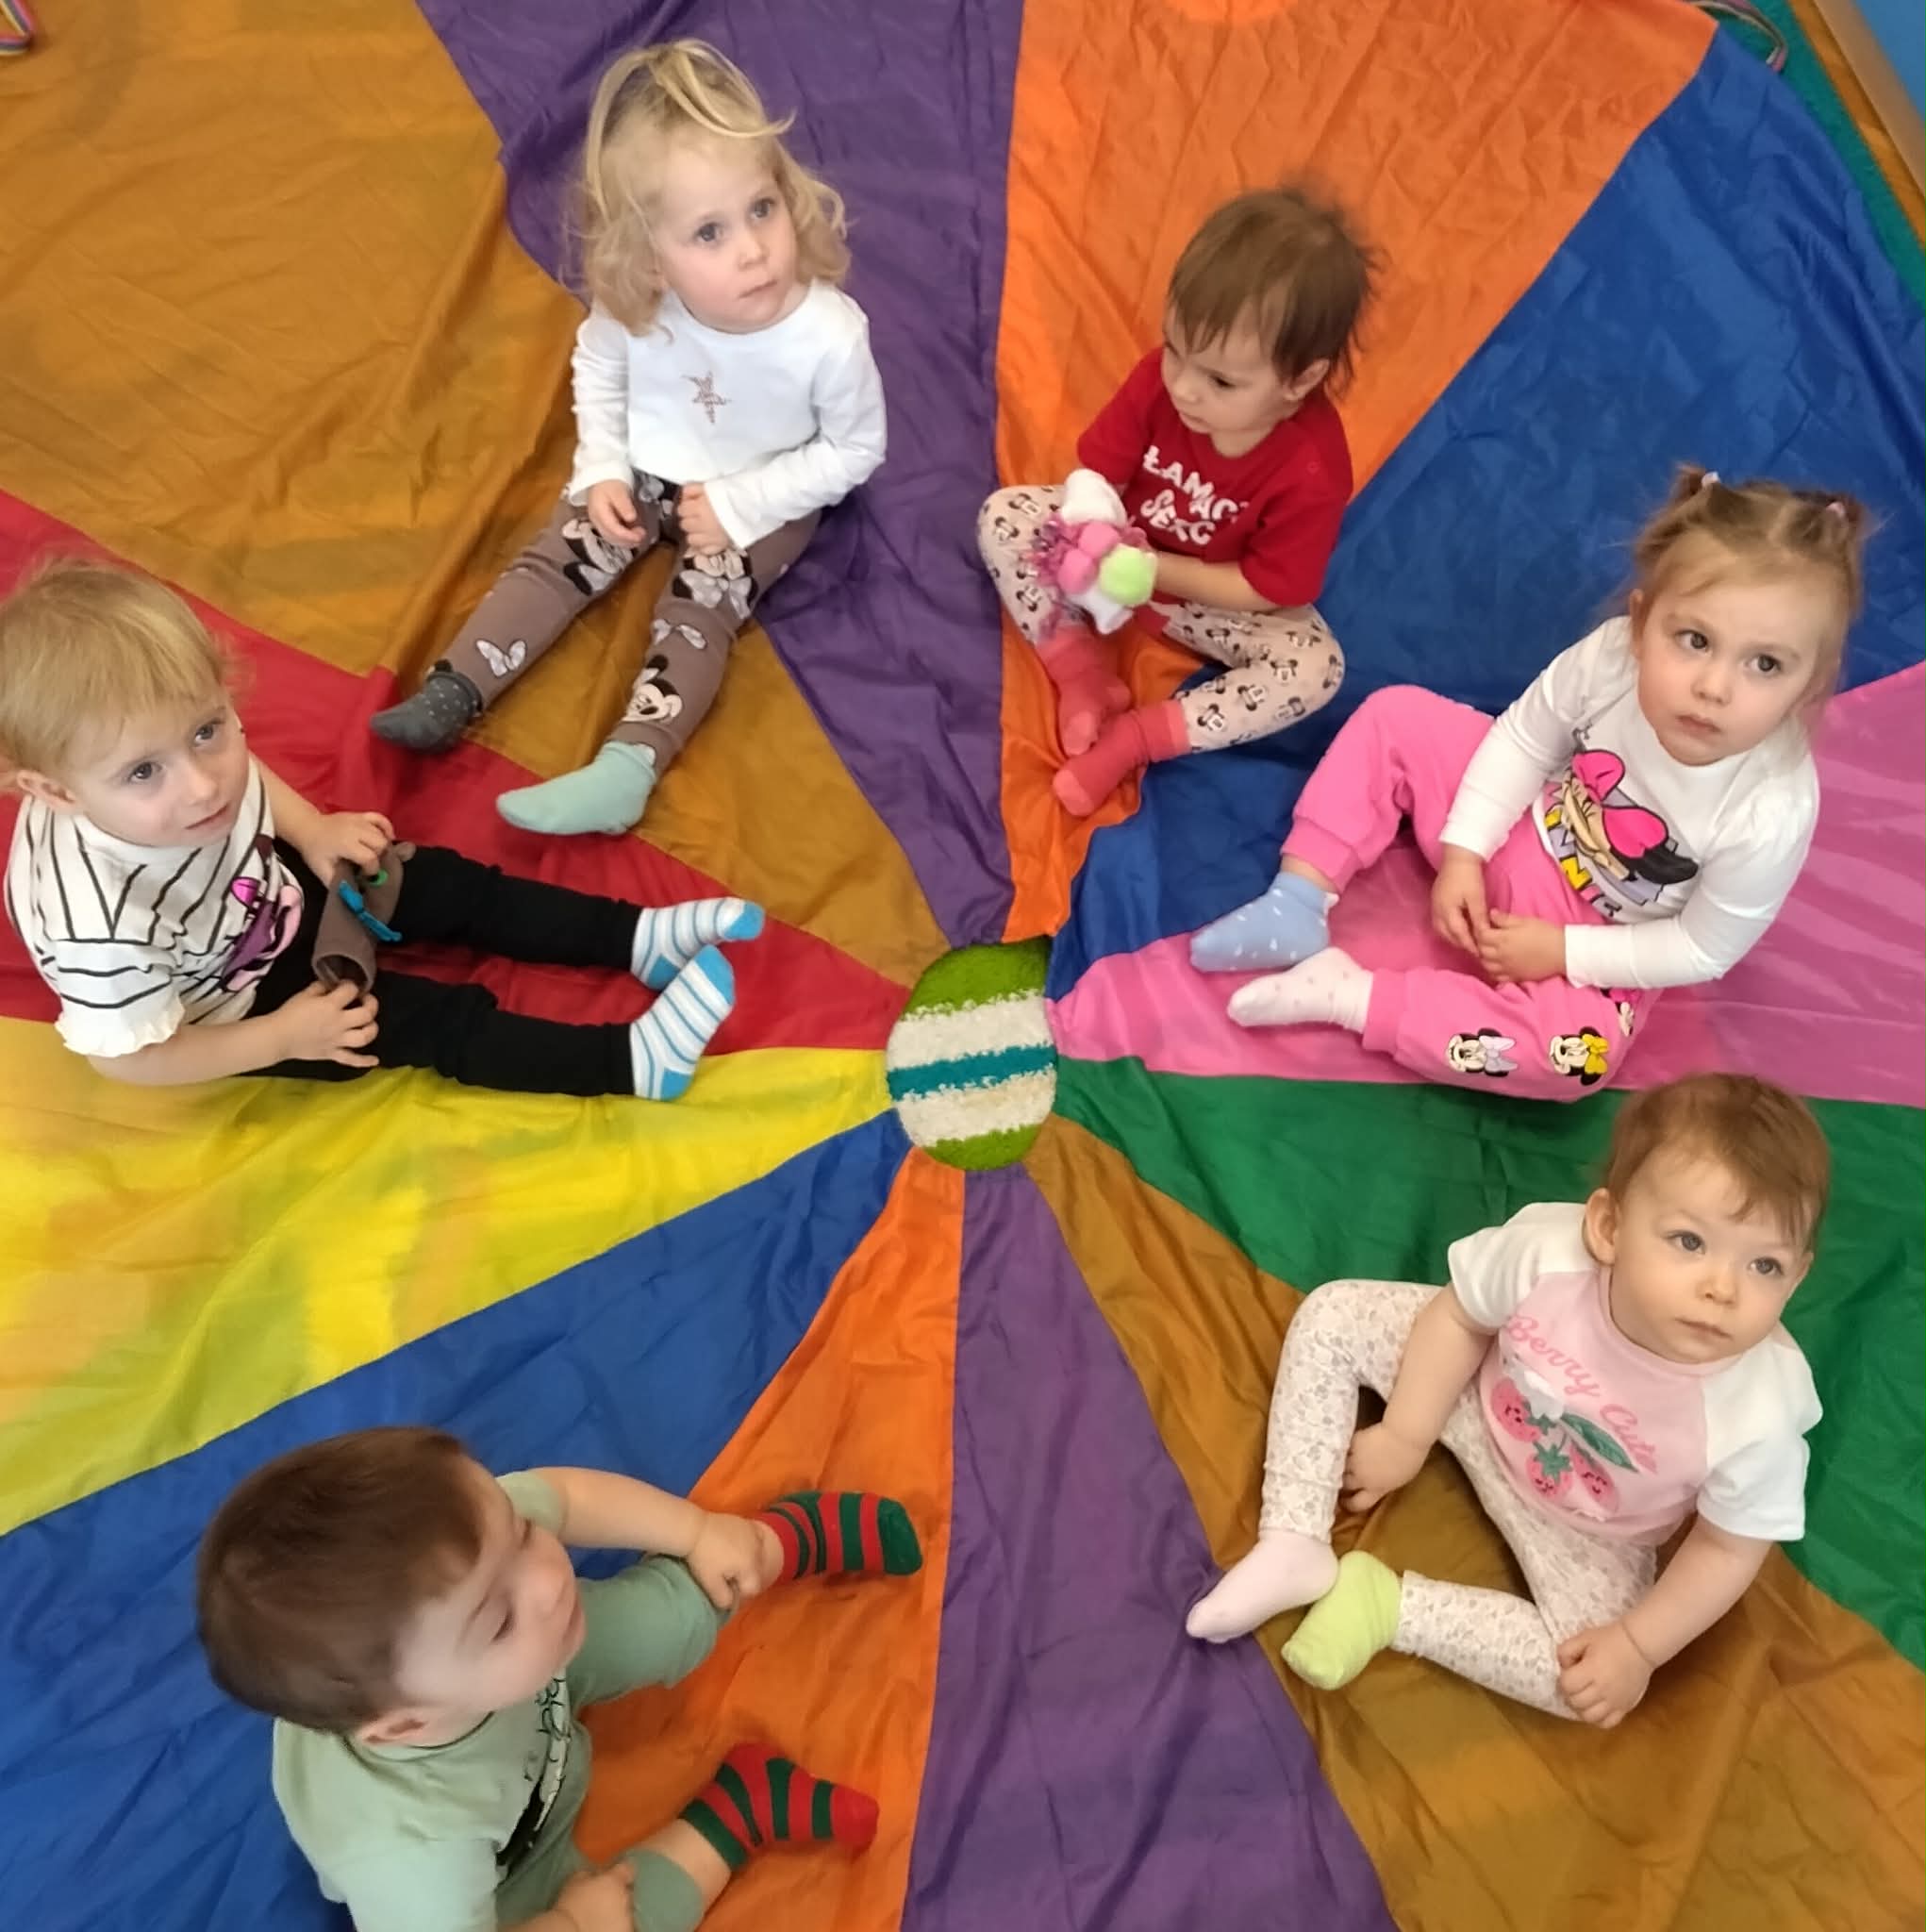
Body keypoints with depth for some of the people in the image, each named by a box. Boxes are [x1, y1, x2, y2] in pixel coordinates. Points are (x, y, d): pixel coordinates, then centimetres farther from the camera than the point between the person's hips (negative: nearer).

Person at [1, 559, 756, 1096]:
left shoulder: (193, 747, -27)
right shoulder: (102, 925, -43)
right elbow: (127, 1055, -26)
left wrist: (314, 833, -11)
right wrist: (283, 1037, -23)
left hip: (268, 893, 6)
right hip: (235, 1006, -6)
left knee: (447, 886, 3)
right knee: (425, 1022, -12)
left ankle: (635, 936, 9)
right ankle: (630, 1060, -10)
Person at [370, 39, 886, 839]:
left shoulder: (831, 335, -32)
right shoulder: (633, 307, -23)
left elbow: (855, 450, -18)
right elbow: (596, 368, 0)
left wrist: (742, 505, -22)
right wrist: (601, 472, -12)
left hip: (761, 500, -4)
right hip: (645, 471, 4)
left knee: (696, 612, -20)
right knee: (553, 561, -6)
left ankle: (626, 770, -27)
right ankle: (449, 694, -4)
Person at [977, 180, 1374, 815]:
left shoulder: (1312, 471, -31)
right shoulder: (1159, 377, -23)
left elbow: (1266, 590, -23)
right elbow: (1100, 472, -11)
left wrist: (1153, 570, -29)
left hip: (1217, 601, -2)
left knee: (1316, 667, -26)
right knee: (1003, 517, -14)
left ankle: (1131, 739, -21)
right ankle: (1084, 671, -12)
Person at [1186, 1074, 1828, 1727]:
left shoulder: (1760, 1419, -37)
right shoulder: (1545, 1251, -38)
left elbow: (1728, 1549, -16)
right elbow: (1459, 1317, -15)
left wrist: (1637, 1648, -15)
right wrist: (1405, 1436, -9)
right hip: (1484, 1397, 1)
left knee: (1595, 1684, -15)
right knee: (1331, 1317, -11)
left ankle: (1387, 1602, -2)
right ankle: (1296, 1549, -6)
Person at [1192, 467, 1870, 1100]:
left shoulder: (1771, 814, -32)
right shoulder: (1609, 656, -28)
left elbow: (1704, 951, -18)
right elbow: (1523, 739, -8)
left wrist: (1562, 951, -20)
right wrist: (1464, 853, -14)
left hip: (1599, 937, -3)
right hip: (1524, 829, 3)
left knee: (1575, 1056, -31)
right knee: (1394, 716, -8)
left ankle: (1349, 993, -24)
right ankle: (1300, 899, -8)